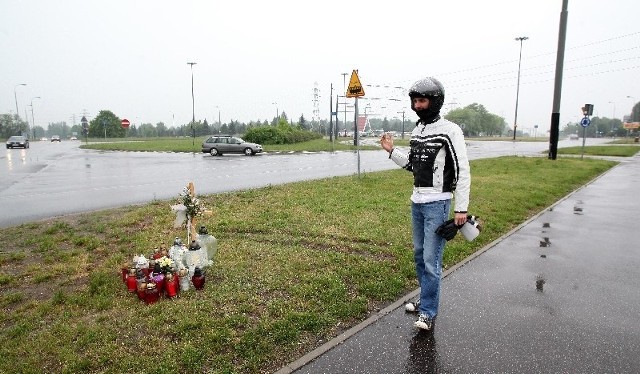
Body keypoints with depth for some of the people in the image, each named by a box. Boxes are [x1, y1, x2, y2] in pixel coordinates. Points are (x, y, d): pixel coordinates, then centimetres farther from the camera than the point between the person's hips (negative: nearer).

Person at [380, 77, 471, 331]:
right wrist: (391, 151, 6)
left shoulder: (450, 131, -12)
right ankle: (427, 300, 30)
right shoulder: (417, 130, 10)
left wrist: (461, 208, -16)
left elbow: (463, 172, -13)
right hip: (417, 202, 8)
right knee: (419, 255, 15)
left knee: (431, 260, -4)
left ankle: (428, 312, 9)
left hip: (437, 204, -8)